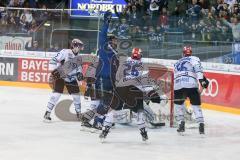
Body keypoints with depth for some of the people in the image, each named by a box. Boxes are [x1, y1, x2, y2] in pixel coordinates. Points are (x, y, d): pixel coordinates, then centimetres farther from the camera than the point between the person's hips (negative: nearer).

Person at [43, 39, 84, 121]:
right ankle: (47, 113, -14)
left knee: (76, 93, 7)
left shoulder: (77, 56, 5)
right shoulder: (65, 52, -18)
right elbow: (53, 61, -21)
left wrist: (79, 73, 2)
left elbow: (78, 66, 20)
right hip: (60, 76, -7)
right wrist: (54, 70, -29)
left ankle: (78, 112, 24)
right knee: (57, 93, -18)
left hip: (71, 77, 7)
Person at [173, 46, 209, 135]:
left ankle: (181, 123, 18)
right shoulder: (194, 59, 15)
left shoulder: (177, 63, 32)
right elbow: (197, 68, -7)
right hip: (191, 84, -3)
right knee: (196, 105, 3)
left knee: (178, 103, 26)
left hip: (178, 85, 4)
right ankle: (201, 124, -11)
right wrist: (202, 80, -16)